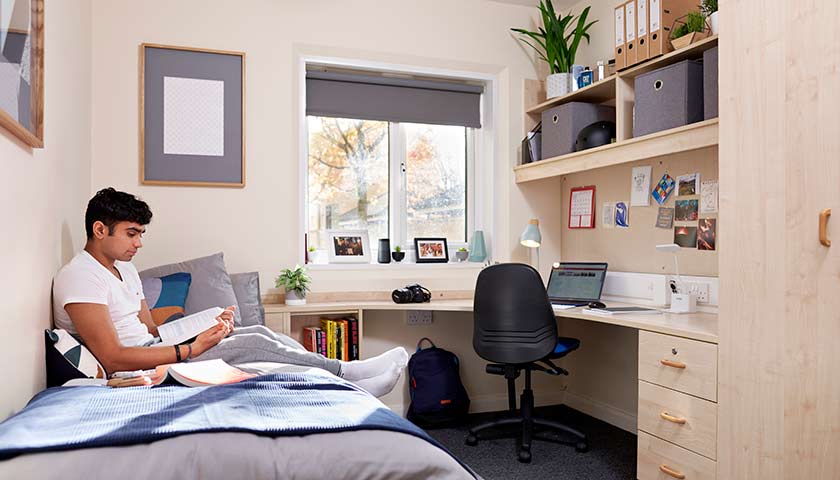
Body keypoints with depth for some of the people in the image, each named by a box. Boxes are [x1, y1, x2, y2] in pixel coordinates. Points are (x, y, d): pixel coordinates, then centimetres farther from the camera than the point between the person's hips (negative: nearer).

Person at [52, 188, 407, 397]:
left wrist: (206, 330, -3)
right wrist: (191, 350, -23)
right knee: (251, 344, -19)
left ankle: (348, 387, -10)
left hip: (154, 355, 9)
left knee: (256, 332, -6)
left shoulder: (124, 269, 16)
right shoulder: (78, 277, -14)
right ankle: (346, 372, -9)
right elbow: (112, 358, -22)